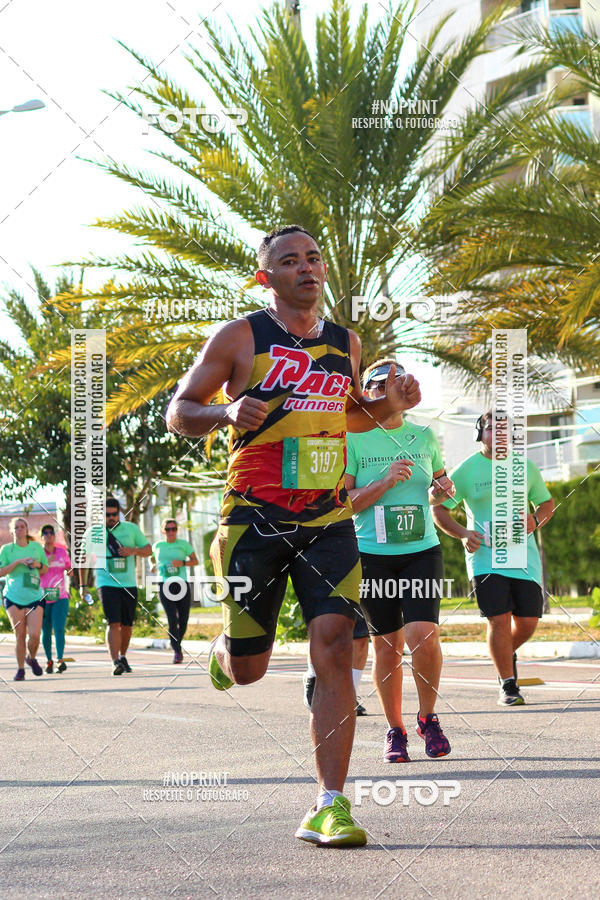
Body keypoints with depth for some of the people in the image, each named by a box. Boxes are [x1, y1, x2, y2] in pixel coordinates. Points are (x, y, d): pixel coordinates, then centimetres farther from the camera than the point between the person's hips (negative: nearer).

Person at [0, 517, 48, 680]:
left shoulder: (37, 547, 10)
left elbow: (46, 569, 17)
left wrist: (37, 565, -5)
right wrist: (18, 562, -13)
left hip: (34, 596, 1)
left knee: (34, 635, -9)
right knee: (20, 635, -3)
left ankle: (31, 658, 21)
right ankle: (20, 669, 9)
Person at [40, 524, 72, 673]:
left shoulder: (62, 552, 9)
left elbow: (69, 571, 18)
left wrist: (72, 571, -4)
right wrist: (46, 563, -19)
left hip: (60, 598, 1)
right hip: (43, 598, -1)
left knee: (59, 629, -15)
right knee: (46, 632, 5)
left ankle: (60, 660, -23)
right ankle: (49, 660, 20)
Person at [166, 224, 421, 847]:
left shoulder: (346, 344, 13)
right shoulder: (240, 337, 0)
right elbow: (178, 413, 2)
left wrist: (389, 405, 7)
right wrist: (226, 411, -19)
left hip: (328, 520, 3)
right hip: (255, 519, -2)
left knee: (334, 648, -14)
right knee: (247, 669, 4)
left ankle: (328, 808, -12)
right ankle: (221, 651, 44)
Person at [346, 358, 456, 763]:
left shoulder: (425, 436, 10)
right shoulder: (353, 438, 0)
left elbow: (439, 480, 26)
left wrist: (443, 489, 2)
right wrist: (386, 481, -17)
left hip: (422, 551, 1)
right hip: (372, 556, -1)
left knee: (422, 635, -16)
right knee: (386, 647, 2)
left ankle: (428, 717, 6)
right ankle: (395, 730, 19)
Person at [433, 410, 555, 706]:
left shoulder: (526, 467, 9)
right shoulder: (466, 470, 0)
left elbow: (546, 502, 20)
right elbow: (439, 509, 6)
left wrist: (536, 520, -2)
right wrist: (463, 534, -10)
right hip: (485, 556, -3)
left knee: (527, 622, 1)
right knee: (499, 620, -12)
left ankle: (507, 653, 35)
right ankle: (508, 685, 2)